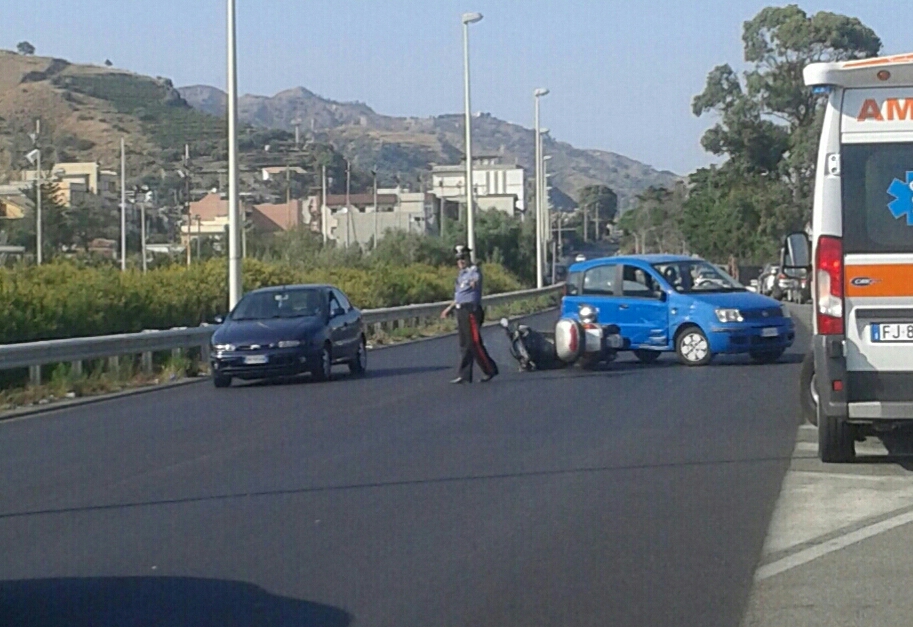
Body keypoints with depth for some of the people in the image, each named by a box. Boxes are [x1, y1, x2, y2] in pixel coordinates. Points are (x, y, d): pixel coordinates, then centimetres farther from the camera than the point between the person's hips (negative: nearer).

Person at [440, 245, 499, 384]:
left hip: (471, 310, -9)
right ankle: (464, 375, 10)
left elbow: (477, 279, -24)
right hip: (461, 310, 9)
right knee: (464, 344, 9)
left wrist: (474, 282, -40)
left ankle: (490, 370, 1)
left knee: (474, 342, -9)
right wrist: (450, 308, 35)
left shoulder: (474, 270, -5)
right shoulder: (461, 274, 21)